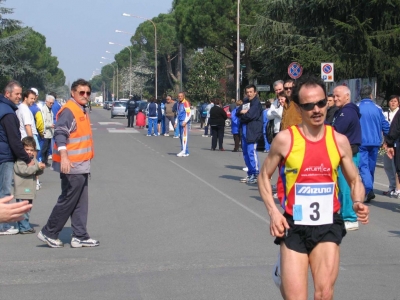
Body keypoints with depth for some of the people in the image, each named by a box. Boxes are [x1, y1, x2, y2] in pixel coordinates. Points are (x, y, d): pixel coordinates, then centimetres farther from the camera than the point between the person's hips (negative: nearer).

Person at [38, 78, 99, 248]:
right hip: (72, 166, -9)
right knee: (68, 201, -3)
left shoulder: (82, 111, 16)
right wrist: (63, 156, -38)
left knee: (81, 204, 11)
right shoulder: (68, 110, -14)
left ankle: (80, 236, 16)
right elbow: (60, 133, -25)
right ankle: (48, 233, 8)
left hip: (82, 166, 9)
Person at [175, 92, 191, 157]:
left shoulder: (186, 103, -9)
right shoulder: (179, 103, 18)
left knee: (184, 136, -11)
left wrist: (185, 122, -21)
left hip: (185, 122, -9)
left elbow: (188, 114, -14)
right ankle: (183, 150, 11)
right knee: (181, 136, 7)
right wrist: (176, 122, 20)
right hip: (180, 122, 9)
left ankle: (185, 152, -14)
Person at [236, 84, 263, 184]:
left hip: (253, 131, -9)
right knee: (245, 152, 12)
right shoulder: (245, 101, 19)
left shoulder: (256, 103, -7)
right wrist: (242, 112, -9)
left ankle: (256, 174, -10)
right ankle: (250, 174, 21)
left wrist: (242, 116, 1)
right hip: (245, 130, 9)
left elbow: (250, 115, -17)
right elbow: (237, 112, 12)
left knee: (251, 151, -14)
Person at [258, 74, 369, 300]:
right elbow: (264, 176, 4)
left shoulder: (339, 141, 0)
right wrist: (273, 212, -10)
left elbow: (355, 181, 10)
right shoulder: (285, 140, -7)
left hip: (328, 225, 2)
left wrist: (358, 203, -11)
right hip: (294, 225, -2)